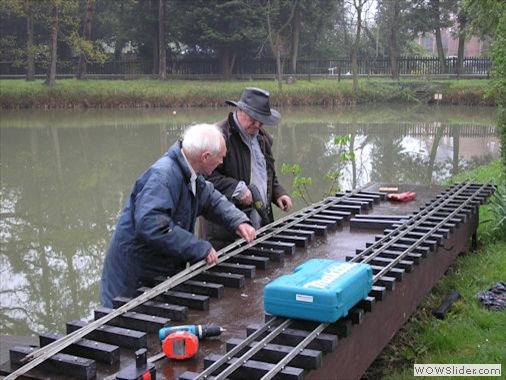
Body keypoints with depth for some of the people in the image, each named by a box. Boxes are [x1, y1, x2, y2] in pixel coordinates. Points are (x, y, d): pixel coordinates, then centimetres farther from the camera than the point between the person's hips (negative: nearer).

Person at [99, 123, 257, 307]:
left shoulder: (192, 176, 5)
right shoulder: (162, 176, -25)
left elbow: (212, 199, 22)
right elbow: (150, 225, -36)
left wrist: (238, 221, 2)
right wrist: (200, 249, -30)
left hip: (165, 271, 9)